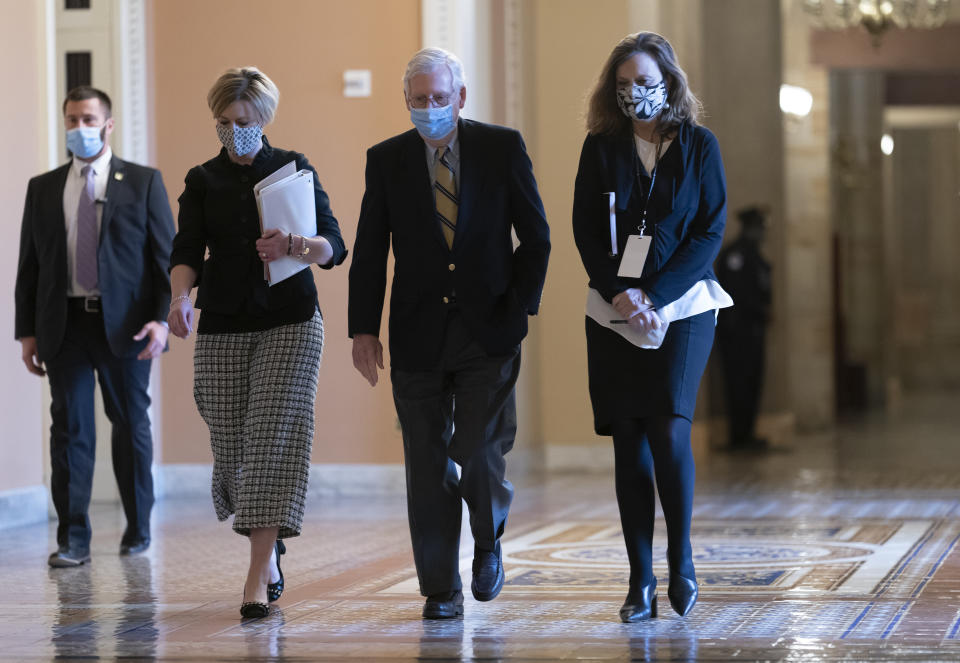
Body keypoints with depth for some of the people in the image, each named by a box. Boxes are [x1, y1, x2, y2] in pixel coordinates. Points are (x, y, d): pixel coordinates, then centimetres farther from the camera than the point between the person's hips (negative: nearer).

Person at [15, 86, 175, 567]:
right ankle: (73, 540, 0)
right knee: (69, 428, -2)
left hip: (125, 325, -1)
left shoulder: (143, 182, 4)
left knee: (131, 426, 8)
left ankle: (138, 530, 22)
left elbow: (166, 255, 0)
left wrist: (162, 317, -11)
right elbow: (29, 265, 10)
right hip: (65, 325, 1)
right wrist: (27, 332, 3)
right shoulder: (43, 189, 10)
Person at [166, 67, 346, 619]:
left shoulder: (294, 169, 4)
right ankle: (270, 544, 29)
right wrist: (181, 295, -24)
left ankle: (259, 577, -15)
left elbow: (334, 246, -2)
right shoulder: (203, 181, 9)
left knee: (272, 439, -12)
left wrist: (294, 245, -24)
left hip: (290, 323, -2)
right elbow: (187, 250, -2)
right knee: (231, 444, 2)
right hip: (223, 326, 2)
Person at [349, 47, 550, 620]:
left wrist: (520, 307, -4)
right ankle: (442, 590, 10)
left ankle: (489, 541, 23)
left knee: (480, 452, -8)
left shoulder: (503, 147, 1)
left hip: (488, 331, -1)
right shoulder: (387, 160, 4)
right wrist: (364, 328, -2)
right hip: (419, 334, 1)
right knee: (428, 464, 1)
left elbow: (536, 236, 5)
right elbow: (370, 252, 5)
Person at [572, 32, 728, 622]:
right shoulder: (600, 147, 6)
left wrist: (656, 295, -14)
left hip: (681, 307, -2)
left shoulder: (699, 146, 2)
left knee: (670, 430, -15)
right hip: (616, 312, 2)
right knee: (629, 442, 0)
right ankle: (641, 583, 3)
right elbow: (585, 230, 3)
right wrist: (619, 293, -13)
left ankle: (682, 560, 2)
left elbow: (711, 230, -4)